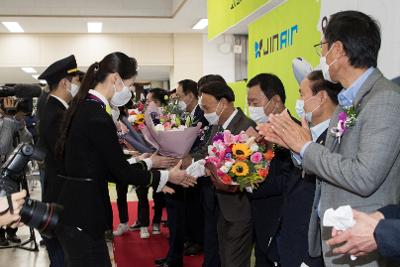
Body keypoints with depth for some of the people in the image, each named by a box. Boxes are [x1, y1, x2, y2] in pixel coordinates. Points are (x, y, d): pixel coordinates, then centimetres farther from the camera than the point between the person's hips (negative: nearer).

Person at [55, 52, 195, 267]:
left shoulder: (83, 107, 9)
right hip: (82, 214, -9)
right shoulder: (97, 117, -20)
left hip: (76, 209, 9)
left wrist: (148, 164, 12)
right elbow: (120, 171, -16)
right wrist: (166, 176, -4)